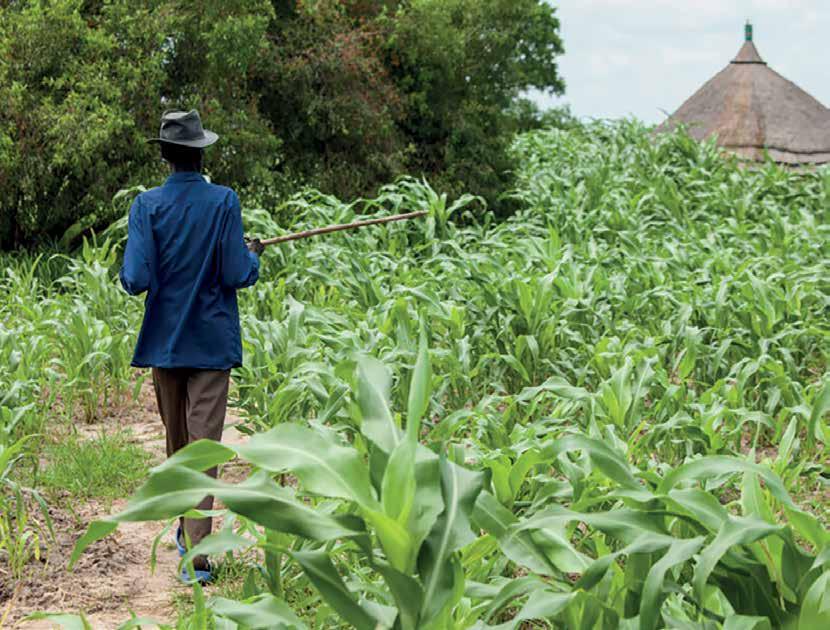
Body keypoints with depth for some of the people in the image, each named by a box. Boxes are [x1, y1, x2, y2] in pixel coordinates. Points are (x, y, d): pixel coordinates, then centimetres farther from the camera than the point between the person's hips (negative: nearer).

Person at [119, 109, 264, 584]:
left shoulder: (148, 205, -6)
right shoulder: (225, 202, -8)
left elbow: (136, 280, -13)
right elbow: (237, 276, -10)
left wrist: (128, 270, 10)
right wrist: (254, 256, 11)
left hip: (164, 342, 2)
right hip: (212, 343, -2)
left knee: (177, 442, 18)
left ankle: (188, 531, 34)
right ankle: (197, 553, -11)